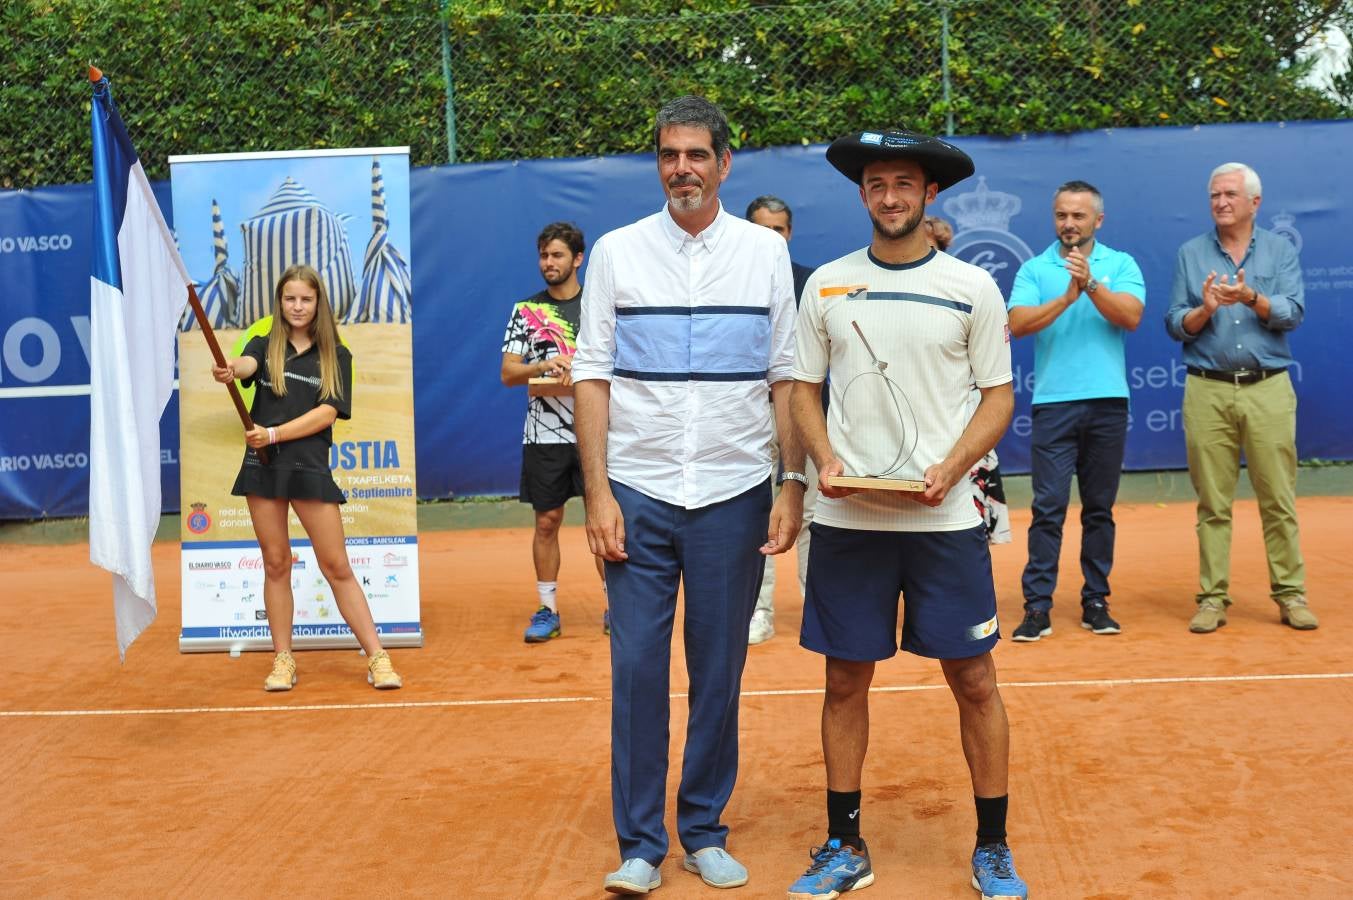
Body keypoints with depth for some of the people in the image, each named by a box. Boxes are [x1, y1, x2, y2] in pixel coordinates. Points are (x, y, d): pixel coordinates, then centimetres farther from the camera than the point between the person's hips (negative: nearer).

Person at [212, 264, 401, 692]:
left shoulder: (336, 356, 6)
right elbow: (247, 364, -14)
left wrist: (274, 434, -15)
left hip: (310, 467, -2)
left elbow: (327, 413, -5)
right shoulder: (265, 346, 9)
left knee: (336, 566, -2)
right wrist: (229, 370, -38)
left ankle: (377, 659, 2)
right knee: (276, 563, 7)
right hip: (262, 466, 2)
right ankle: (283, 661, 16)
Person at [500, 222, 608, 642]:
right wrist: (544, 364, -16)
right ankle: (547, 610, 14)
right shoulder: (525, 311, 6)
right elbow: (508, 373, 2)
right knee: (547, 521, 5)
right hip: (544, 434, 1)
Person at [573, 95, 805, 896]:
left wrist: (793, 484, -3)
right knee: (636, 666, 1)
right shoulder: (618, 251, 4)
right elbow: (592, 376, 2)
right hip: (638, 492, 0)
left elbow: (788, 376, 5)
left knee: (720, 670, 7)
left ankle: (705, 830, 21)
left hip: (734, 494, 0)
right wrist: (598, 492, -5)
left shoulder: (766, 251, 5)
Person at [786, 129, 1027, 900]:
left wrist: (951, 468, -13)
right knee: (846, 679, 7)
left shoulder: (973, 286, 2)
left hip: (945, 517, -1)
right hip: (847, 517, 2)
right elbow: (805, 389, 11)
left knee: (974, 679, 2)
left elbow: (999, 395, 3)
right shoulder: (826, 285, 7)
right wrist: (825, 458, -8)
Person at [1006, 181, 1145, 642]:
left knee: (1099, 509, 8)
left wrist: (1091, 284, -19)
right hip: (1054, 402, -1)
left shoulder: (1121, 264, 8)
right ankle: (1037, 607, -1)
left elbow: (1131, 316, -8)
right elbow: (1018, 323, -7)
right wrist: (1066, 298, -18)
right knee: (1048, 508, -4)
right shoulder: (1034, 269, 7)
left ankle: (1095, 602, 16)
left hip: (1108, 401, 1)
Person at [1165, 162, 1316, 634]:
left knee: (1279, 500, 1)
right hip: (1208, 391, 1)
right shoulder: (1190, 254, 10)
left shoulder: (1280, 250, 8)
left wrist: (1251, 298, -21)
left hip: (1269, 388, 0)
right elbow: (1175, 325, 5)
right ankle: (1213, 598, 8)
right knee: (1213, 503, 2)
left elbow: (1293, 313, -5)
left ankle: (1291, 594, 9)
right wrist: (1205, 310, -14)